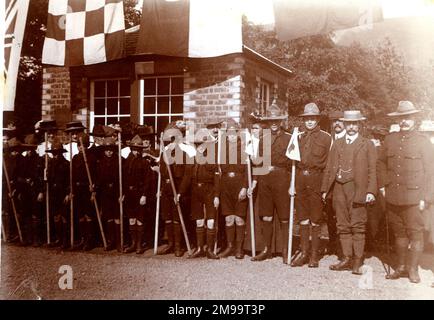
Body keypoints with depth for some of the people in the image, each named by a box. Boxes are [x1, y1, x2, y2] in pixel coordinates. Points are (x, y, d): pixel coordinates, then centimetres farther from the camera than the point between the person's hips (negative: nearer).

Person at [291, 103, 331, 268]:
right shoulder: (299, 137, 15)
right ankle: (304, 253, 15)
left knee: (315, 219, 1)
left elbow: (329, 162, -2)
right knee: (302, 217, 8)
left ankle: (314, 256, 9)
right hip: (301, 178, 4)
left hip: (316, 178, -4)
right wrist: (292, 183, 7)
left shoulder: (326, 137, 2)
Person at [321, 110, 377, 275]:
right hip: (339, 188, 4)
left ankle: (357, 262, 3)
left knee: (358, 226, -3)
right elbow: (329, 168, 14)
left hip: (357, 189, -4)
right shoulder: (337, 144, 17)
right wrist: (325, 189, 8)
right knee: (343, 226, 6)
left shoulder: (367, 144, 7)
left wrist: (371, 191, -10)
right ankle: (347, 259, 14)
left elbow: (372, 170, 1)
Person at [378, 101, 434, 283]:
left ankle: (413, 269, 14)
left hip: (413, 198, -3)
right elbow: (382, 163, 21)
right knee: (399, 233, 13)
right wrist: (383, 184, 9)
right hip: (393, 197, 4)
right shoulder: (389, 140, 9)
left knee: (415, 234, 2)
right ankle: (401, 267, 24)